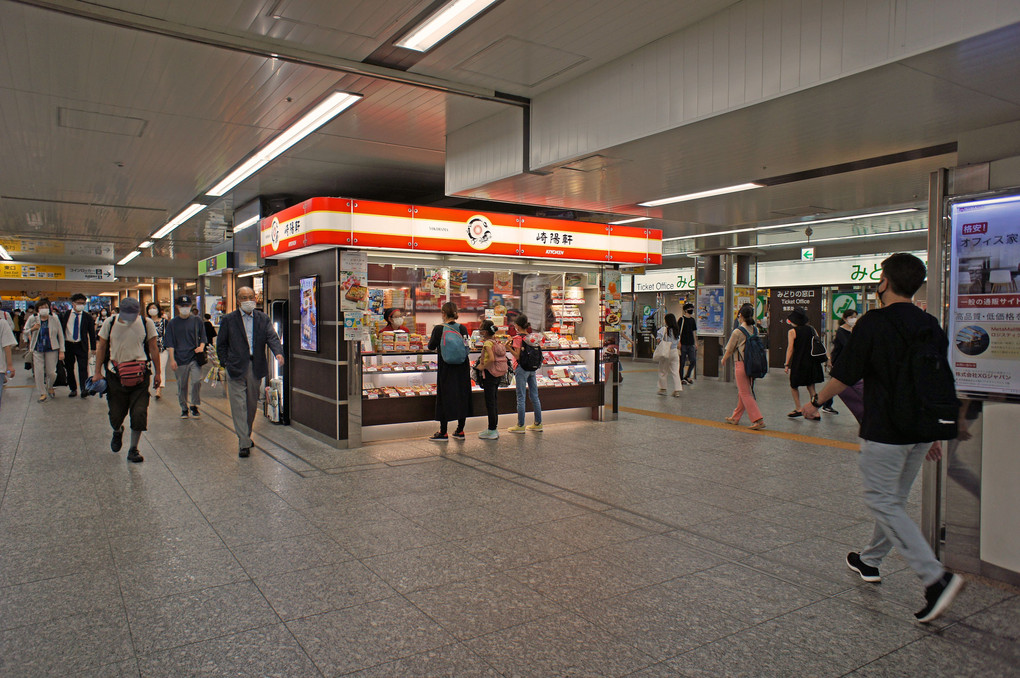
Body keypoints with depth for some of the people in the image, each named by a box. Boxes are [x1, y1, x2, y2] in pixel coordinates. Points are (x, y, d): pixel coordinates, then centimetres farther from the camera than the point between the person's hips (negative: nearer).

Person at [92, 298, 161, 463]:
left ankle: (133, 449, 9)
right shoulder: (110, 323, -1)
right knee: (116, 414, 8)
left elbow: (153, 348, 4)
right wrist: (97, 372, 4)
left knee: (139, 414, -6)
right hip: (116, 375, 1)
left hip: (140, 375, -1)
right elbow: (101, 347, 7)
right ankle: (117, 432, 44)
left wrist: (157, 373, 5)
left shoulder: (146, 323, -2)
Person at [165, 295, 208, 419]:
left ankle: (195, 406, 3)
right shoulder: (172, 323, 7)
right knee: (182, 385, 7)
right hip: (179, 359, 1)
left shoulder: (197, 321, 8)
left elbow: (203, 337, 13)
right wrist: (172, 359, -4)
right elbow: (170, 343, 5)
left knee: (196, 381, -14)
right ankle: (184, 408, 21)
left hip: (195, 357, -1)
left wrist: (201, 347, -8)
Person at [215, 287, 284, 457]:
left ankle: (247, 435, 33)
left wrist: (278, 353, -24)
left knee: (252, 405, 14)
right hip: (236, 369, -2)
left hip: (256, 368, 3)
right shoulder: (228, 320, 2)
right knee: (239, 406, -5)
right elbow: (221, 344, 7)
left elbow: (272, 337, -5)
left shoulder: (263, 319, 7)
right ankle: (243, 443, -3)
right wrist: (226, 363, -3)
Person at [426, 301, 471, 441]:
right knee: (462, 396, 12)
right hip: (462, 368, 3)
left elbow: (431, 347, -1)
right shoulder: (463, 328, -3)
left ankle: (443, 432, 10)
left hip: (446, 368, -3)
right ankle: (460, 431, 19)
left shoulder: (439, 329, -11)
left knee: (445, 397, 6)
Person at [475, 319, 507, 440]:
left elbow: (491, 359, -29)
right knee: (493, 401, 16)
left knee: (490, 402, -1)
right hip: (498, 375, 9)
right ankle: (494, 428, 24)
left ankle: (492, 431, 5)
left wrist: (483, 367, -17)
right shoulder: (496, 342, 7)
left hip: (489, 374, -9)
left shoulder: (487, 343, -17)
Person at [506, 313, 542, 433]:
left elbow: (518, 356, -17)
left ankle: (520, 426, 3)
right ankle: (538, 423, 17)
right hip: (532, 369, 7)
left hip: (521, 369, -6)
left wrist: (508, 347, -18)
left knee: (521, 397, -1)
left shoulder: (517, 338, -12)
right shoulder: (533, 336, 6)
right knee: (534, 396, 11)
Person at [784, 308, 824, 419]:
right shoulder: (811, 329, 6)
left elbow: (790, 348, -11)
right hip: (812, 362, 5)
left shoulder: (792, 331, -8)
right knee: (811, 387, 8)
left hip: (798, 363, -4)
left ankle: (798, 409, 8)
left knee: (794, 385, 13)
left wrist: (787, 364, -8)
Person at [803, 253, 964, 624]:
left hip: (884, 431, -8)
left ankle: (936, 576, -11)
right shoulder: (932, 326, 7)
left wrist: (816, 402, 6)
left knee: (882, 501, -1)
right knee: (894, 500, 18)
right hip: (921, 431, 8)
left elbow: (844, 375, -11)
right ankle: (870, 560, 34)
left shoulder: (874, 323, -14)